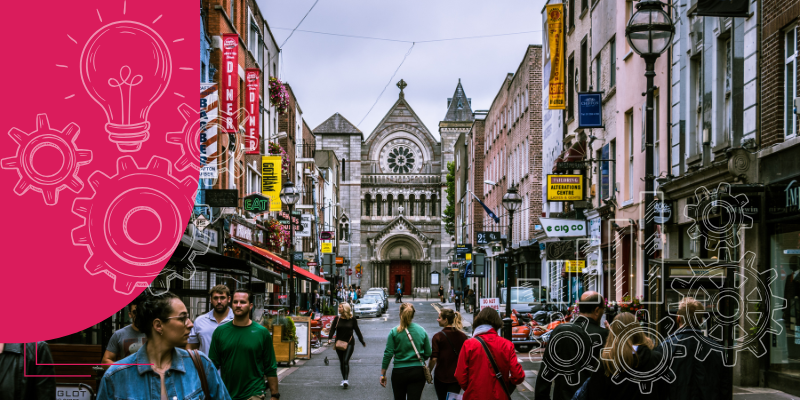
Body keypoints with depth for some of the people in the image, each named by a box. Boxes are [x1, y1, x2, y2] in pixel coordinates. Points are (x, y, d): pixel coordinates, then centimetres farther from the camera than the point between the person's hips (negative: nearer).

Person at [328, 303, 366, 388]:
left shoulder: (352, 320, 0)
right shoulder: (337, 319, 4)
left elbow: (357, 331, 7)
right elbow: (332, 329, -4)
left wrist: (362, 342, 14)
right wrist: (329, 338, -21)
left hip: (349, 343, -3)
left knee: (346, 361, -15)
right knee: (341, 362, 10)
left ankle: (346, 380, -20)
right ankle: (344, 380, 22)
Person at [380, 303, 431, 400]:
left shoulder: (394, 332, -5)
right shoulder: (422, 331, 1)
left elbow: (388, 354, -7)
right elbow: (428, 354, 5)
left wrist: (383, 374, 0)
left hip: (399, 373, -1)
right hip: (418, 372, 1)